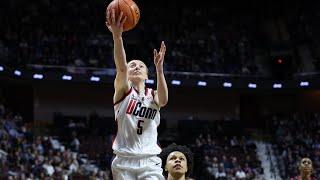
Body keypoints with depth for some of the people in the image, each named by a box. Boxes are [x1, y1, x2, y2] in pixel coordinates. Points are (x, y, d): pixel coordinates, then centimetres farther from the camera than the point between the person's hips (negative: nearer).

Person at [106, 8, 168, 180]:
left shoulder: (153, 96, 10)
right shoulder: (123, 90, 4)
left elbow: (163, 100, -16)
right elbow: (121, 68, -17)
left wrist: (159, 68, -32)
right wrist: (117, 36, -37)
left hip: (149, 161, 1)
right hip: (124, 161, -1)